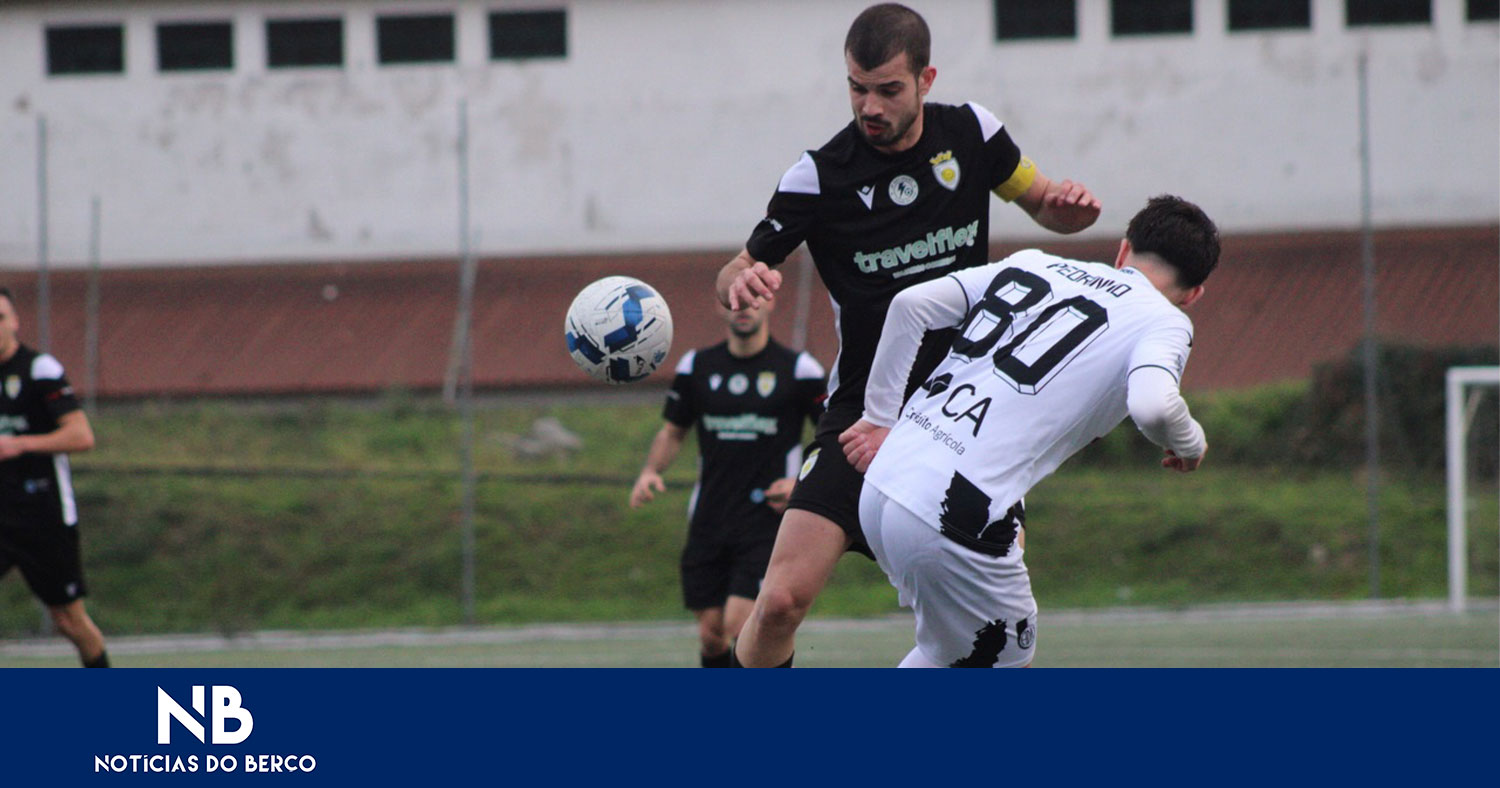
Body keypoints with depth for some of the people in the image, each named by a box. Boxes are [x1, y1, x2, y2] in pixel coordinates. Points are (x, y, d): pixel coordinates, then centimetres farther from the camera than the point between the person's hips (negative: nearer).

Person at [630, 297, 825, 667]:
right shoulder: (697, 366, 8)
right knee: (711, 633, 5)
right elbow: (672, 431, 18)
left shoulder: (798, 369, -3)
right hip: (709, 522, 4)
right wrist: (651, 471, -1)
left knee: (739, 627, -16)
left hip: (767, 522, -4)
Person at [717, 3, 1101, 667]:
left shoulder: (971, 133, -1)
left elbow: (1040, 203, 16)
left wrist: (1068, 207, -8)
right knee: (782, 600, -15)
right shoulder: (819, 175, -9)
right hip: (864, 411, -2)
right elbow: (733, 278, -1)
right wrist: (744, 282, -26)